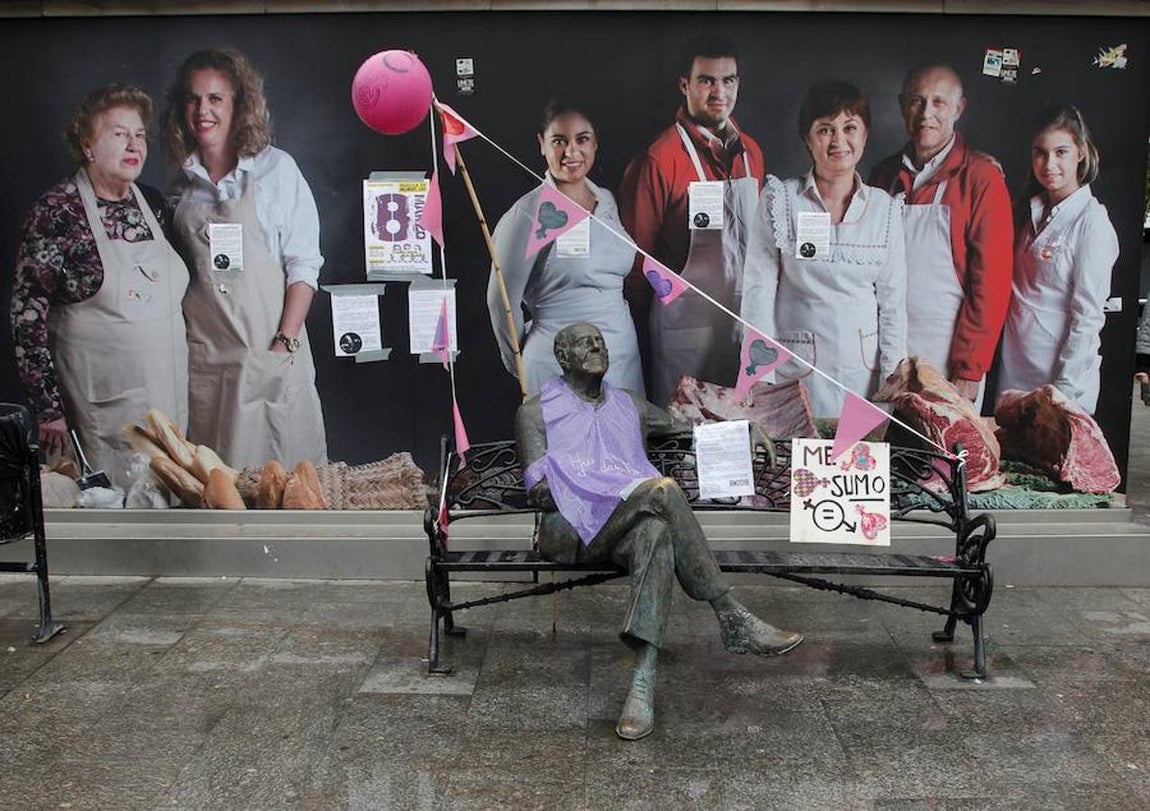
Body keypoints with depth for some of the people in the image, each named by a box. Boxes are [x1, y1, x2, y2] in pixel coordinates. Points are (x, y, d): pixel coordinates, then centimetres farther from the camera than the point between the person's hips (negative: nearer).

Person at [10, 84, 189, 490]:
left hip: (170, 394, 5)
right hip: (103, 404, -5)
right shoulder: (57, 210, -10)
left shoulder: (152, 201, 6)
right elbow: (27, 315, -9)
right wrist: (49, 408, -10)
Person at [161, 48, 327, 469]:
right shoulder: (182, 182, 9)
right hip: (202, 354, 3)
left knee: (282, 463, 2)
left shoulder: (276, 169, -3)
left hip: (270, 349, -3)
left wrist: (286, 341, -12)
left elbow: (303, 263, -5)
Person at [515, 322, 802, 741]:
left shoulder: (628, 405, 29)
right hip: (572, 527, -3)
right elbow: (541, 491, 1)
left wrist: (743, 429, 18)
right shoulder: (537, 412, 13)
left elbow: (684, 428, 36)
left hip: (631, 524, 4)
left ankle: (644, 682, -47)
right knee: (662, 490, -31)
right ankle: (732, 619, -29)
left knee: (656, 533, -36)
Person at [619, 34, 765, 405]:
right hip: (687, 324, -6)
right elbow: (636, 252, -7)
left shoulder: (751, 152, 9)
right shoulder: (659, 159, -12)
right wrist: (637, 318, 0)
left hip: (747, 319, 6)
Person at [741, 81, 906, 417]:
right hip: (796, 370, -2)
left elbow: (892, 301, 7)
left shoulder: (885, 208, 6)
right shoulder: (779, 200, -2)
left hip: (865, 370, 2)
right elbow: (758, 289, -4)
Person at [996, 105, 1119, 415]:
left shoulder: (1091, 221, -12)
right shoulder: (1031, 212, 9)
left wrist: (1064, 392, -16)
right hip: (1014, 367, 6)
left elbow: (1088, 316, -15)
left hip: (1061, 373, -6)